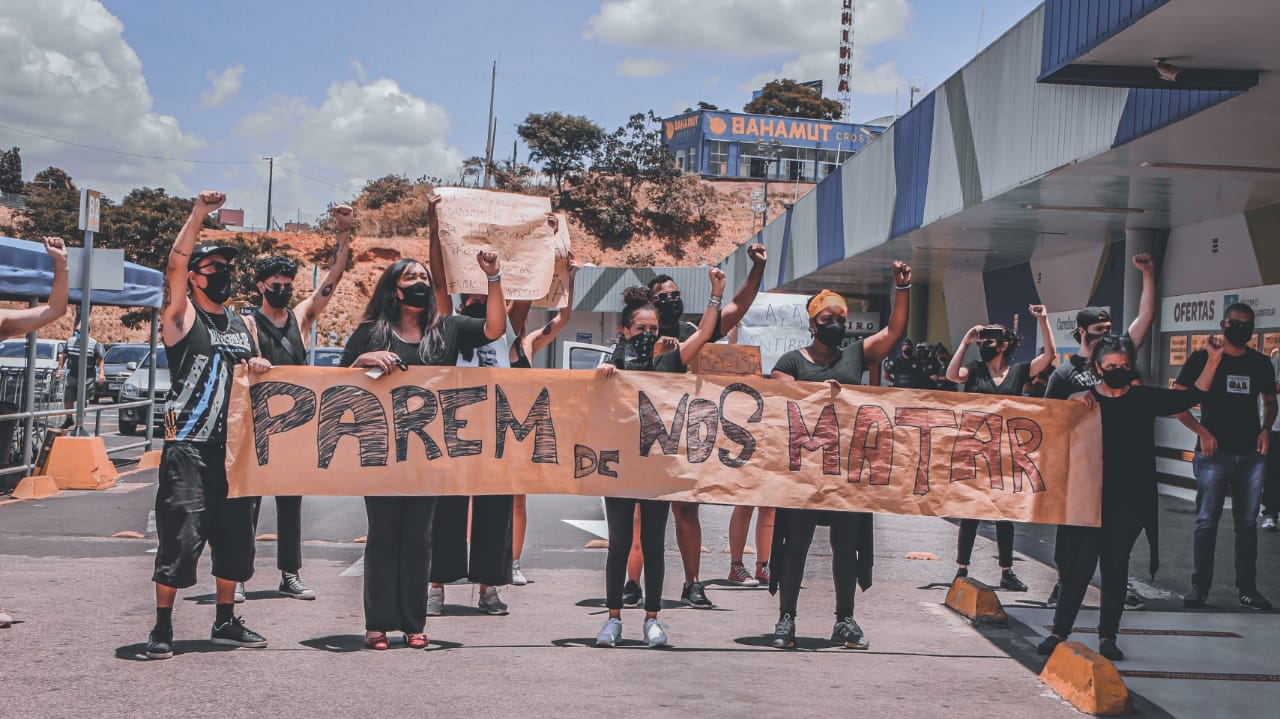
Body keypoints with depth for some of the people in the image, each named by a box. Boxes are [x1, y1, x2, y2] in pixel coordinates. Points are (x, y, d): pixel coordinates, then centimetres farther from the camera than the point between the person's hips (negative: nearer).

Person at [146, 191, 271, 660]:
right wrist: (199, 213, -20)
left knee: (234, 535, 9)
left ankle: (225, 621, 22)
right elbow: (175, 264, -15)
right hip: (187, 447, -6)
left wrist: (260, 367, 1)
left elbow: (256, 369, 26)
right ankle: (162, 628, 1)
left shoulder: (242, 323, 18)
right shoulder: (182, 316, 0)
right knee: (181, 536, -9)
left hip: (232, 446, 6)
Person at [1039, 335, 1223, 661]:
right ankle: (1059, 631, 1)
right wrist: (1074, 401, -20)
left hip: (1132, 498, 2)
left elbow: (1193, 396, 7)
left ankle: (1108, 636, 14)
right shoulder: (1084, 400, 1)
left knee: (1116, 562, 5)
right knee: (1080, 562, -6)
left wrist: (1212, 359, -2)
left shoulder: (1145, 398, 4)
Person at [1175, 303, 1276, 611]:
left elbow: (1269, 401, 22)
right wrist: (1202, 432, -14)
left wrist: (1266, 428, 2)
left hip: (1250, 455, 4)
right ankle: (1200, 586, 5)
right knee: (1206, 521, -1)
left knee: (1247, 522, 8)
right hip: (1213, 455, -3)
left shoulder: (1260, 363, 9)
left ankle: (1247, 587, 14)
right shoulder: (1203, 358, -2)